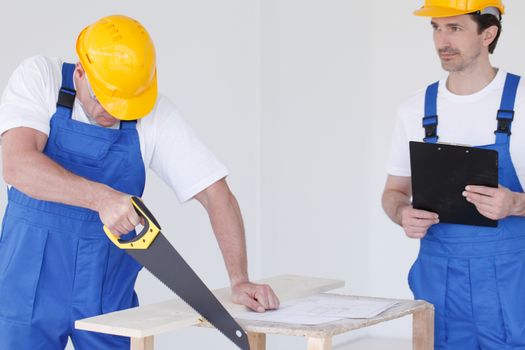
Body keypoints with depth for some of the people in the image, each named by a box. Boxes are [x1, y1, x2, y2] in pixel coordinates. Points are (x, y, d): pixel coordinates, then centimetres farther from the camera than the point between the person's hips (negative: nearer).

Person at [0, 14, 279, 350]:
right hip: (30, 283, -1)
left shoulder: (155, 113, -8)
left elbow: (216, 193, -8)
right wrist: (100, 197, -39)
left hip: (109, 291, 1)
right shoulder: (39, 78, -12)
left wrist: (240, 280, -17)